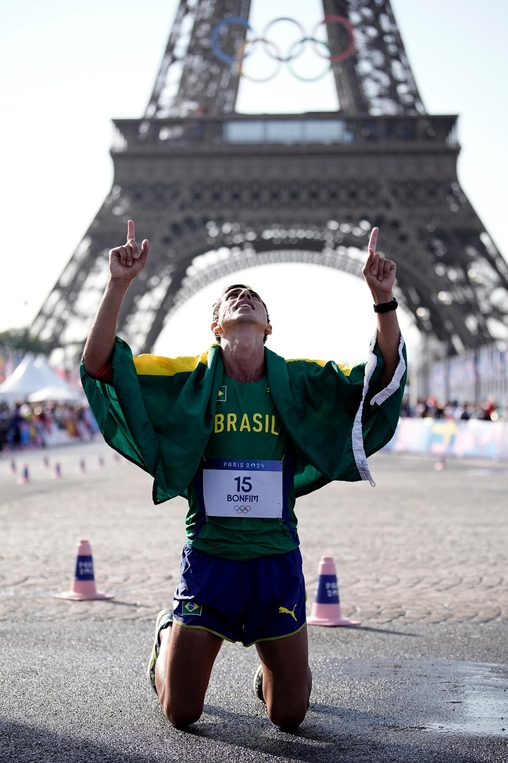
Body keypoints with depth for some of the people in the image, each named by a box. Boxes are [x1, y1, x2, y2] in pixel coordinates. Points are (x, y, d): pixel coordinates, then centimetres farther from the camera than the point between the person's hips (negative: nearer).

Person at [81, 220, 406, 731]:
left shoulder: (298, 381, 1)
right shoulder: (190, 379, -2)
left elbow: (385, 377, -4)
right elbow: (99, 364, -9)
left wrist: (383, 298, -17)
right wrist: (118, 285, -20)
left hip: (277, 560, 1)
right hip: (208, 557, -1)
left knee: (289, 715, 7)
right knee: (181, 712, 8)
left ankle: (268, 663, 41)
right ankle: (167, 637, 40)